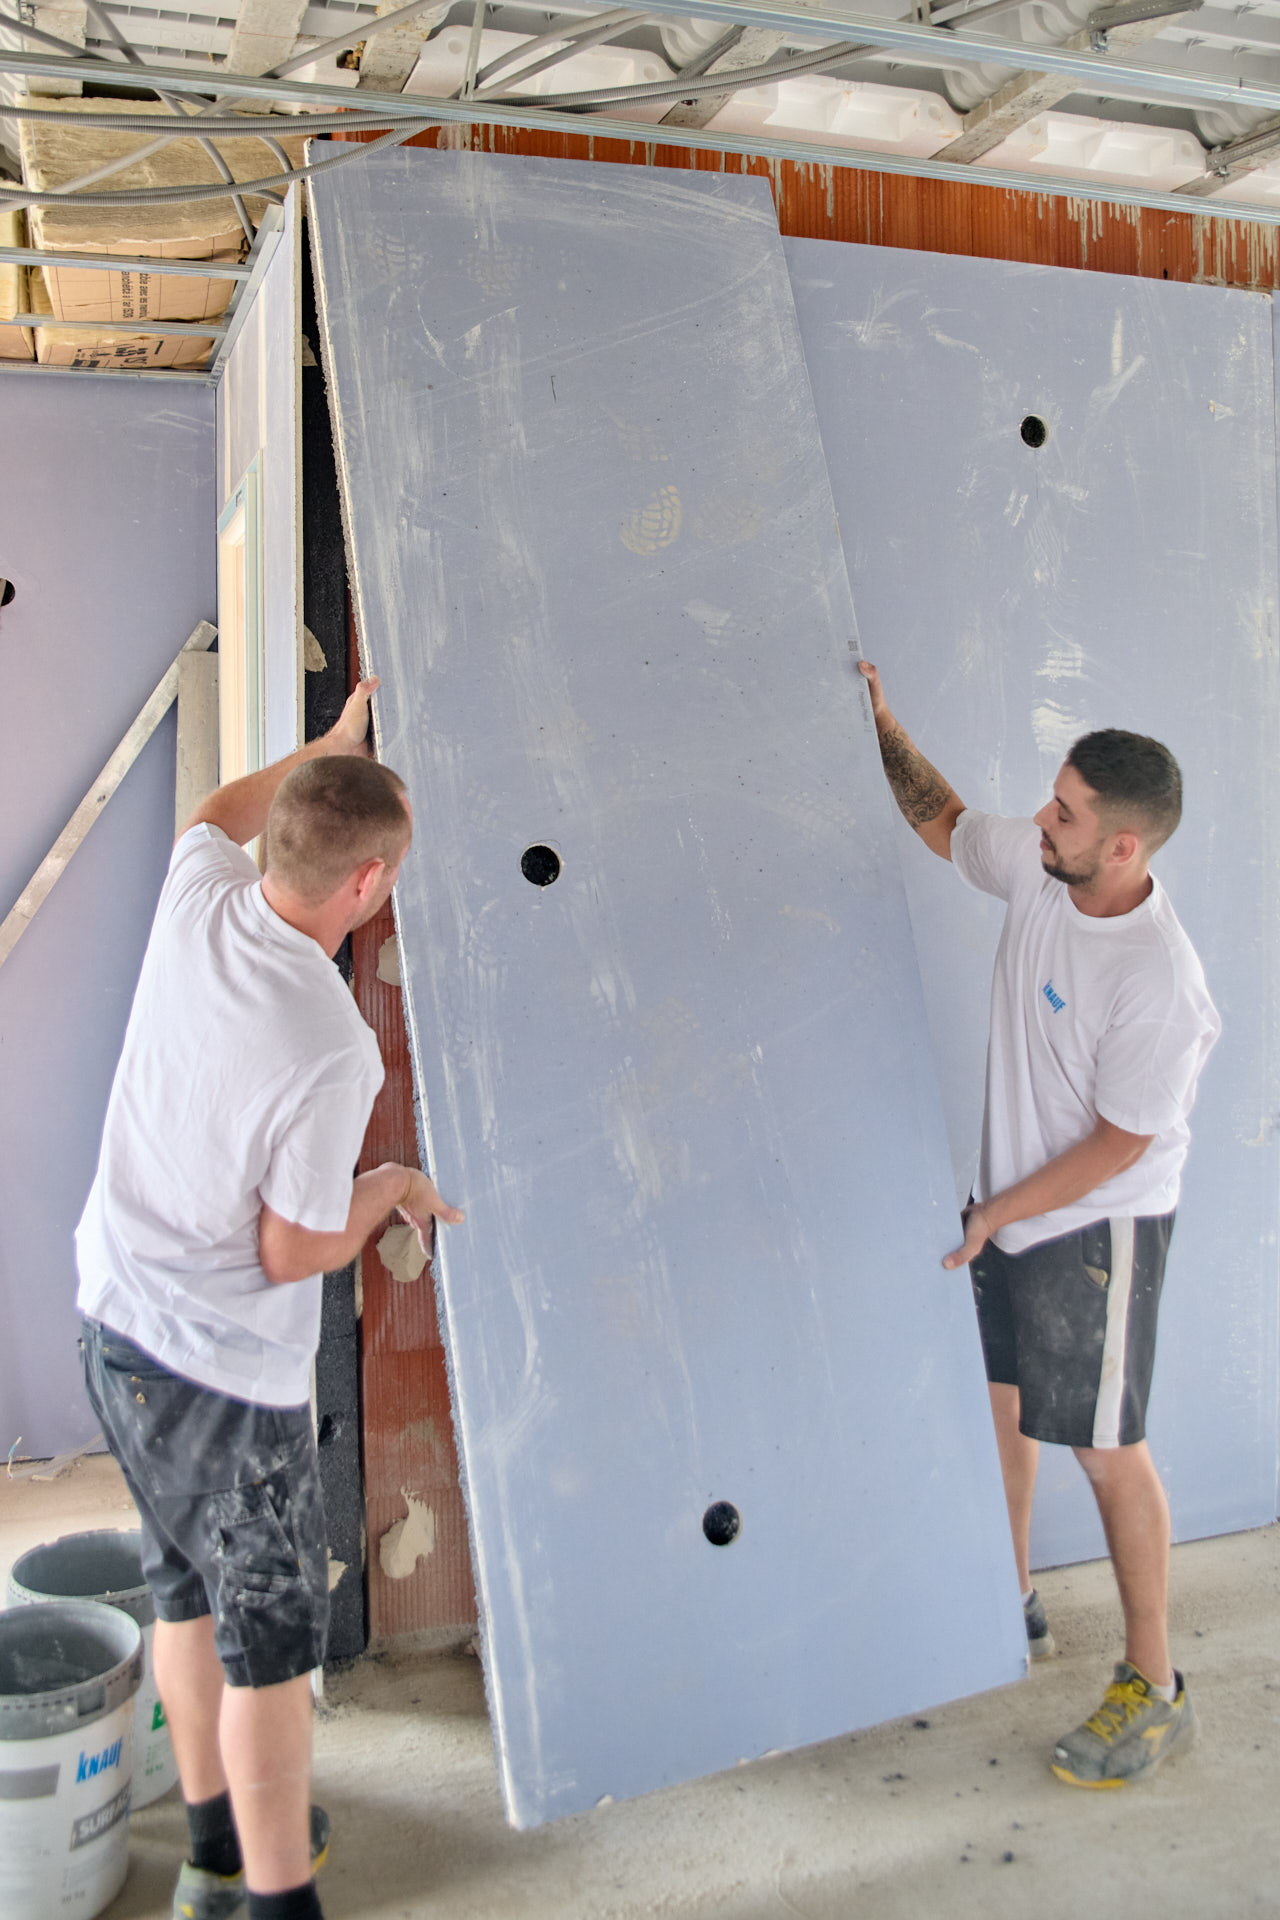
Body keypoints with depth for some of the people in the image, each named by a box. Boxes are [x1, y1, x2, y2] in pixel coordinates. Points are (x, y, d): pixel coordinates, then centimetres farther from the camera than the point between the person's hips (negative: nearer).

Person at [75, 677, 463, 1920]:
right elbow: (293, 1255, -20)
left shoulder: (197, 905, -9)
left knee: (191, 1592, 23)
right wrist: (390, 1190, -2)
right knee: (273, 1630, 8)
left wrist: (331, 745, 27)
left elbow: (217, 813, 17)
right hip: (222, 1371, -8)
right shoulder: (328, 1051, -29)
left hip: (113, 1319, 9)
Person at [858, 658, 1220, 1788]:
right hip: (1011, 1203, 8)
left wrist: (994, 1216, -13)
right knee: (996, 1403, 18)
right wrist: (884, 725, 5)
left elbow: (1118, 1145, -20)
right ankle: (1014, 1612, 40)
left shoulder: (1161, 988, -29)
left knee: (1106, 1447, 2)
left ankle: (1155, 1691, 20)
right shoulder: (1036, 869, -8)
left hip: (1097, 1229, -8)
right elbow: (944, 821, 13)